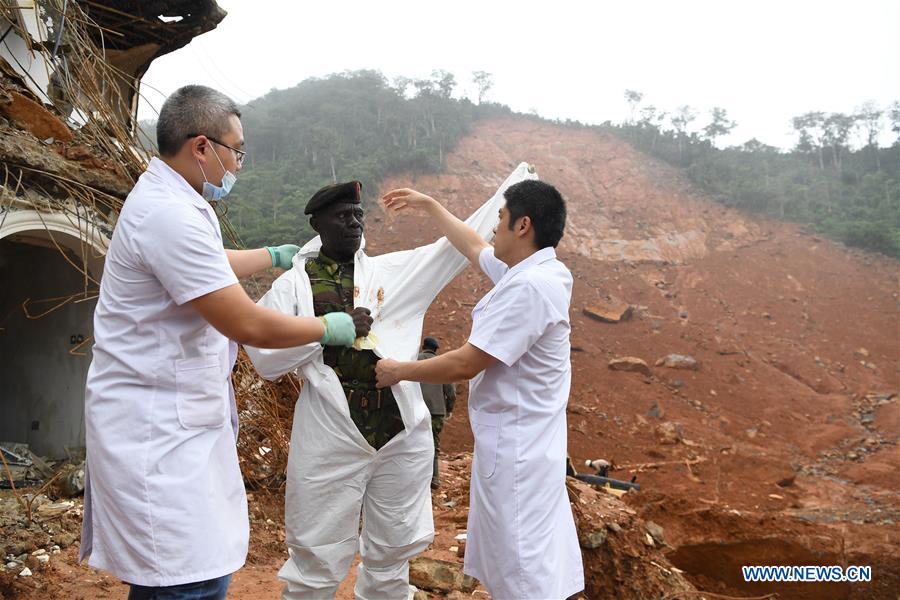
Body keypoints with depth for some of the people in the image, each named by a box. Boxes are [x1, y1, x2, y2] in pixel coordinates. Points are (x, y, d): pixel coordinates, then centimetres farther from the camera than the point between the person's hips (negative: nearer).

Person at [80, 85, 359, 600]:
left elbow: (209, 266, 33)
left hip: (174, 418, 11)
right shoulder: (171, 215, -22)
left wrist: (275, 256, 43)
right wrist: (328, 328, -8)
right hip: (156, 428, -11)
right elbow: (247, 325, -23)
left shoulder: (167, 200, 12)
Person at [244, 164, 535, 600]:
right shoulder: (293, 285, 2)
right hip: (331, 438, -3)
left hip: (402, 433, 3)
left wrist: (513, 185, 6)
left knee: (391, 552, 17)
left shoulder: (394, 270, 8)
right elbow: (265, 358, -4)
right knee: (319, 557, 7)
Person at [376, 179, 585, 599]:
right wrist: (427, 205, 32)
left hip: (515, 443, -10)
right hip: (517, 439, 10)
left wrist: (398, 371, -9)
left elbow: (466, 363, -23)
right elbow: (474, 248, 26)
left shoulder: (529, 286, -24)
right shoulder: (528, 271, 6)